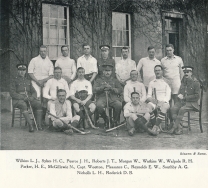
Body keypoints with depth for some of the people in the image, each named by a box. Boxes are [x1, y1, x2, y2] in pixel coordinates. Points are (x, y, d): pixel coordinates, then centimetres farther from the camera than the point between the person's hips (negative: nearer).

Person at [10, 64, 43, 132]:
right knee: (23, 105, -38)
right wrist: (23, 97, -17)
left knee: (38, 103, -25)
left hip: (29, 99, 4)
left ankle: (39, 124, -26)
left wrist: (32, 97, -10)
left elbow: (34, 92, 16)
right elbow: (12, 93, -5)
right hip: (18, 100, -4)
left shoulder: (28, 81, 22)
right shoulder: (14, 81, 7)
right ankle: (30, 125, -42)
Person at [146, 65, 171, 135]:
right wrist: (151, 99, -11)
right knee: (148, 106, -33)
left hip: (164, 102, -2)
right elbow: (148, 95, 13)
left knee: (164, 106, -37)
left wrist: (162, 102, -15)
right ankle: (157, 128, -28)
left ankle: (156, 126, -35)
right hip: (154, 102, 2)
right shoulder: (151, 83, 20)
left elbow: (168, 96, 3)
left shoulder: (166, 82, 12)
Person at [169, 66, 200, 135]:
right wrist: (179, 95, -3)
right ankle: (179, 128, -24)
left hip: (192, 103, -6)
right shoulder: (183, 81, 16)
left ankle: (174, 127, -26)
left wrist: (184, 97, -14)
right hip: (182, 101, 6)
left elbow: (197, 96, -10)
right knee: (173, 109, -23)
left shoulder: (195, 82, -5)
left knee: (182, 109, -34)